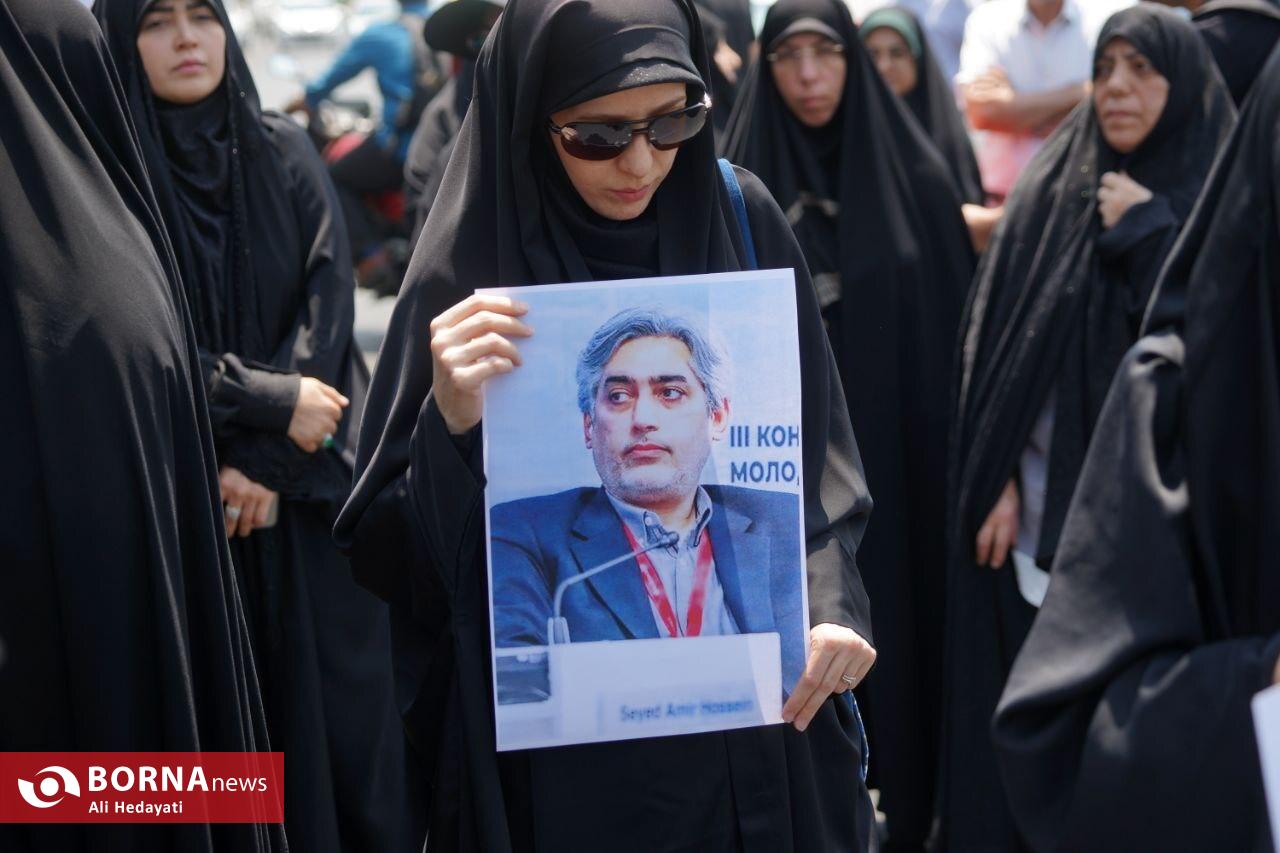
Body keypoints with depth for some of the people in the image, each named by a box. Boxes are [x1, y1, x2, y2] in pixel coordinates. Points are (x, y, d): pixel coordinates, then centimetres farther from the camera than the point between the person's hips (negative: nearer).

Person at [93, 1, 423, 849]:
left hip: (310, 485, 2)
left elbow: (329, 303, -3)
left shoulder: (286, 154, 3)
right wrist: (269, 401, -14)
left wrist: (268, 462, -12)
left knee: (343, 687, 6)